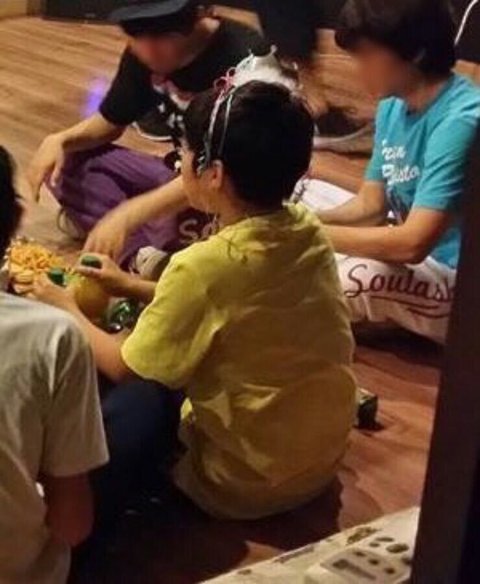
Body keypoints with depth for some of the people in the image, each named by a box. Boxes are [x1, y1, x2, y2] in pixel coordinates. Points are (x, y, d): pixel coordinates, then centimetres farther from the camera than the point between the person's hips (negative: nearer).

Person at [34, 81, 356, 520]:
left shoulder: (204, 266, -26)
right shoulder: (308, 230, -7)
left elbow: (126, 369, -11)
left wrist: (69, 312, 7)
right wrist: (135, 287, 14)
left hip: (247, 484, -7)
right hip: (325, 457, 7)